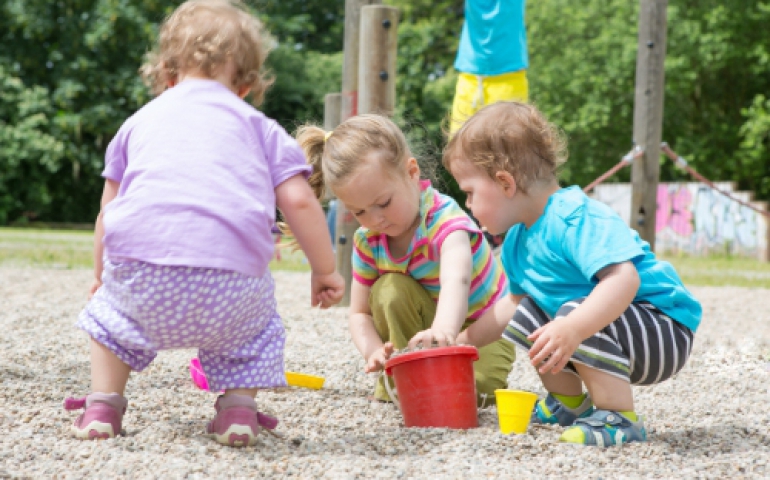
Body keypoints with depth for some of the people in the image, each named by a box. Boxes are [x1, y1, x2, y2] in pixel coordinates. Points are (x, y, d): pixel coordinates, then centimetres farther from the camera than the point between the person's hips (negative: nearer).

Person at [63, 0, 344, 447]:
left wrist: (102, 274, 42)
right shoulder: (258, 126, 21)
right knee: (254, 321, 32)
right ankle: (239, 406, 13)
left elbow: (108, 210, 27)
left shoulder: (141, 120, 26)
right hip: (231, 284, -1)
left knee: (111, 308, 34)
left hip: (141, 268, 1)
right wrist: (325, 270, 20)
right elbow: (299, 201, 9)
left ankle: (103, 404, 20)